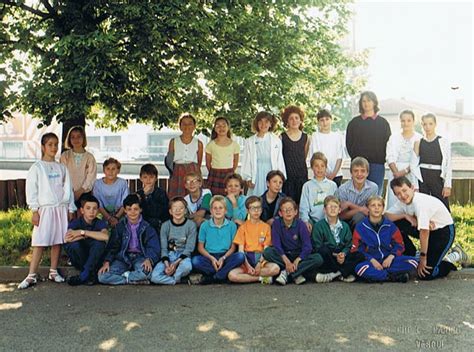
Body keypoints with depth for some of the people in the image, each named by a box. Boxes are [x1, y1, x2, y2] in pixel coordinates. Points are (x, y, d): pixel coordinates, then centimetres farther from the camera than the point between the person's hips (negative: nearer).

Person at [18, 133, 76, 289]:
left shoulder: (61, 168, 10)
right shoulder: (37, 167, 0)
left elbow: (68, 189, 11)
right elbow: (31, 190, -2)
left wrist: (70, 209, 7)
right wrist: (35, 210, -8)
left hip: (61, 209, 3)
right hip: (45, 209, -3)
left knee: (58, 241, 5)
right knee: (40, 243, -5)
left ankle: (53, 272, 16)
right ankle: (31, 276, -1)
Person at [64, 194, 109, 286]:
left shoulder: (100, 223, -8)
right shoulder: (75, 222, -8)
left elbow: (105, 236, -33)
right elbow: (67, 238, -29)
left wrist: (82, 232, -28)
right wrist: (85, 236, -20)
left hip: (95, 261, 0)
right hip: (80, 261, 1)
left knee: (99, 243, -29)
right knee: (73, 244, -28)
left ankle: (83, 275, -21)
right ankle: (91, 275, -15)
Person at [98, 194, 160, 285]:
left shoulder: (147, 227, 1)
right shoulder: (120, 226, 7)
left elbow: (153, 247, -6)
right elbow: (113, 246, 5)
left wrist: (149, 260, -27)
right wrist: (107, 262, -12)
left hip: (140, 257, -2)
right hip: (123, 258, 2)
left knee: (146, 271, -38)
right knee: (102, 276, -24)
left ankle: (125, 276, -11)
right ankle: (136, 280, -16)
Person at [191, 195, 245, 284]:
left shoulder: (231, 225, 4)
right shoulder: (204, 225, 4)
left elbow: (233, 247, 4)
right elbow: (200, 247, 4)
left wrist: (223, 258, -13)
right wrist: (212, 258, -12)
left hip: (225, 256, 1)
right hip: (209, 256, -1)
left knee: (240, 256, -29)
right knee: (195, 261, -30)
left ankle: (213, 277, -24)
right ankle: (223, 274, -20)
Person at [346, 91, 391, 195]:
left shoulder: (383, 123, 10)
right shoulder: (354, 122, 10)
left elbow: (388, 143, 6)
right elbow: (348, 143, 8)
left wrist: (381, 160, -3)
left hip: (377, 165, 0)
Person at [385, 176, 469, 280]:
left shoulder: (420, 202, -32)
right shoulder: (402, 202, -8)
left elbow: (424, 232, -31)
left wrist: (423, 258, -25)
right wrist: (406, 216, -24)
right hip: (428, 230, 7)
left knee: (426, 274, -15)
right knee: (395, 225, -15)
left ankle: (457, 255, 8)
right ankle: (411, 255, 3)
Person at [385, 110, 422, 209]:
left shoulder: (419, 138, 5)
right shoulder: (394, 138, 14)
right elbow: (390, 158, 4)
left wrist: (405, 171, -15)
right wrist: (396, 172, -11)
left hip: (412, 174, -2)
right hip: (396, 174, 2)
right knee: (394, 200, -4)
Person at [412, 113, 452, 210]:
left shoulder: (444, 142, 2)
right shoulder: (418, 142, 6)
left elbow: (448, 165, 0)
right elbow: (414, 165, 5)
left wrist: (447, 185, -7)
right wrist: (415, 185, -1)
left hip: (438, 178, -2)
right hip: (422, 178, 2)